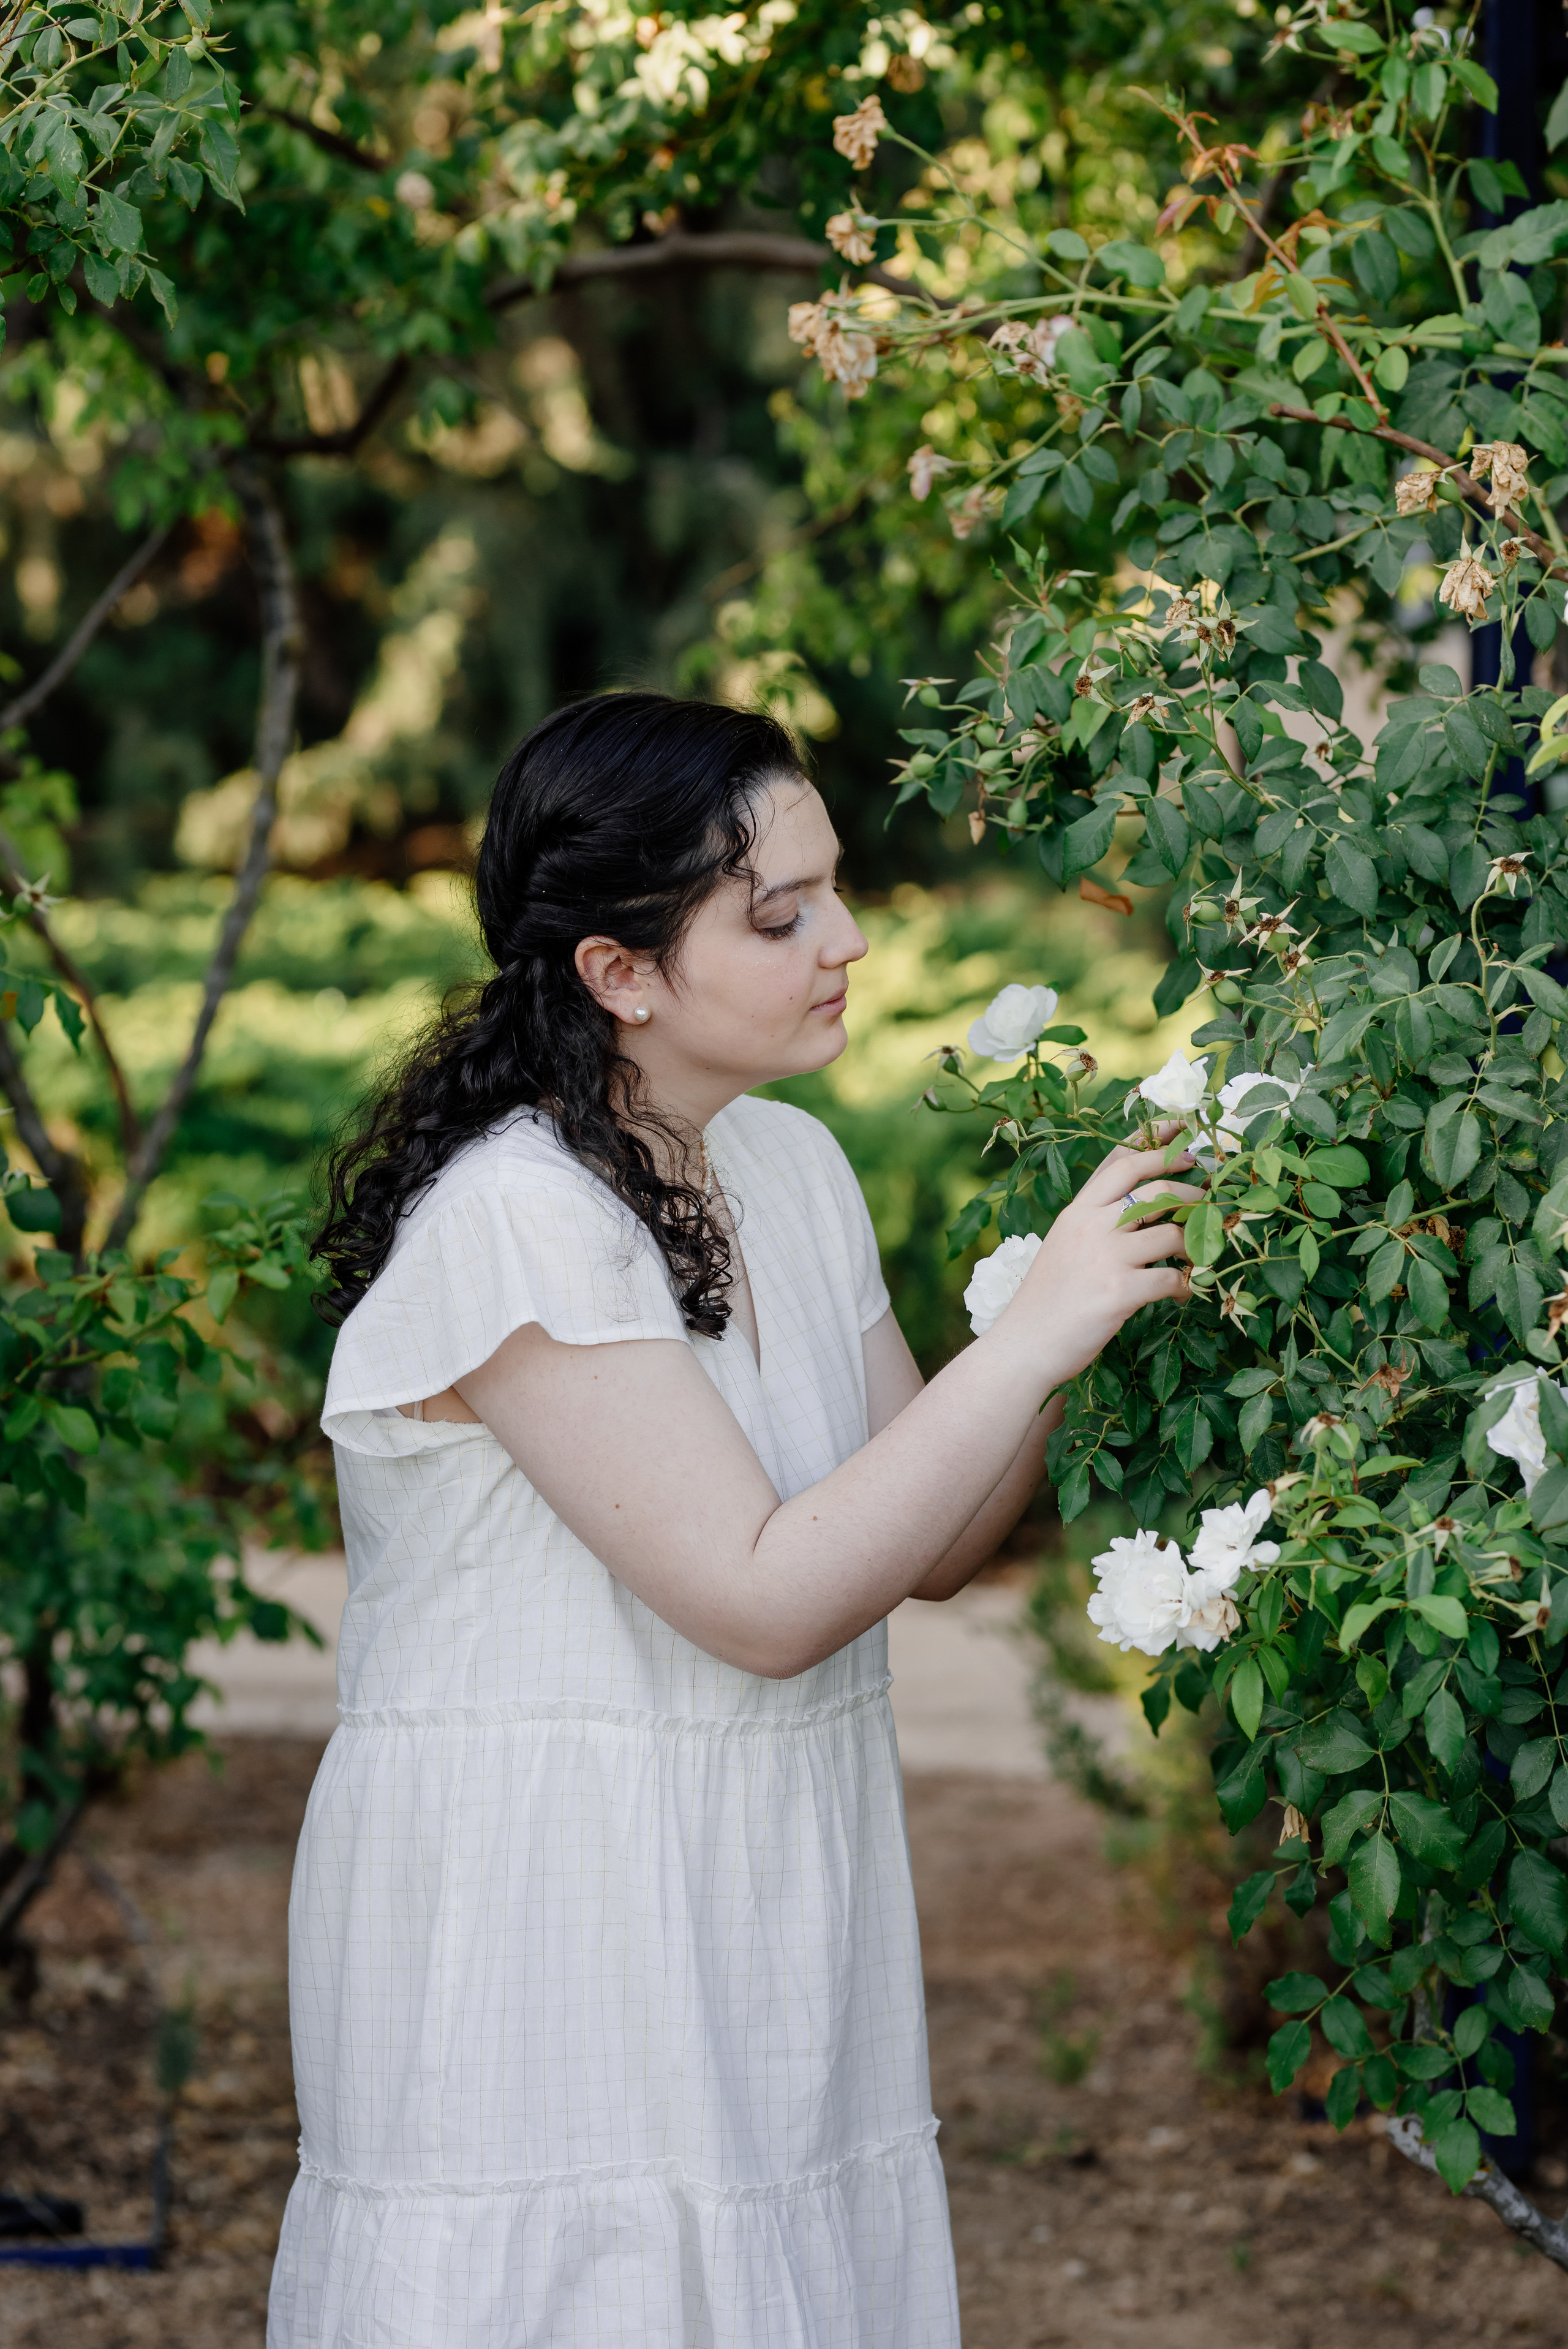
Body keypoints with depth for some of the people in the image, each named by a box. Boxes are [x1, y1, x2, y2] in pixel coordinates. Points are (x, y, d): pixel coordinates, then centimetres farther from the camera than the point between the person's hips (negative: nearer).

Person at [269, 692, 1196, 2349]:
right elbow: (765, 1598, -23)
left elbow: (931, 1545, 10)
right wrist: (1034, 1333, -20)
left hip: (756, 1929, 8)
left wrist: (1092, 1298, -3)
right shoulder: (511, 1219, -20)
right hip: (534, 1940, -7)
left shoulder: (794, 1169, 6)